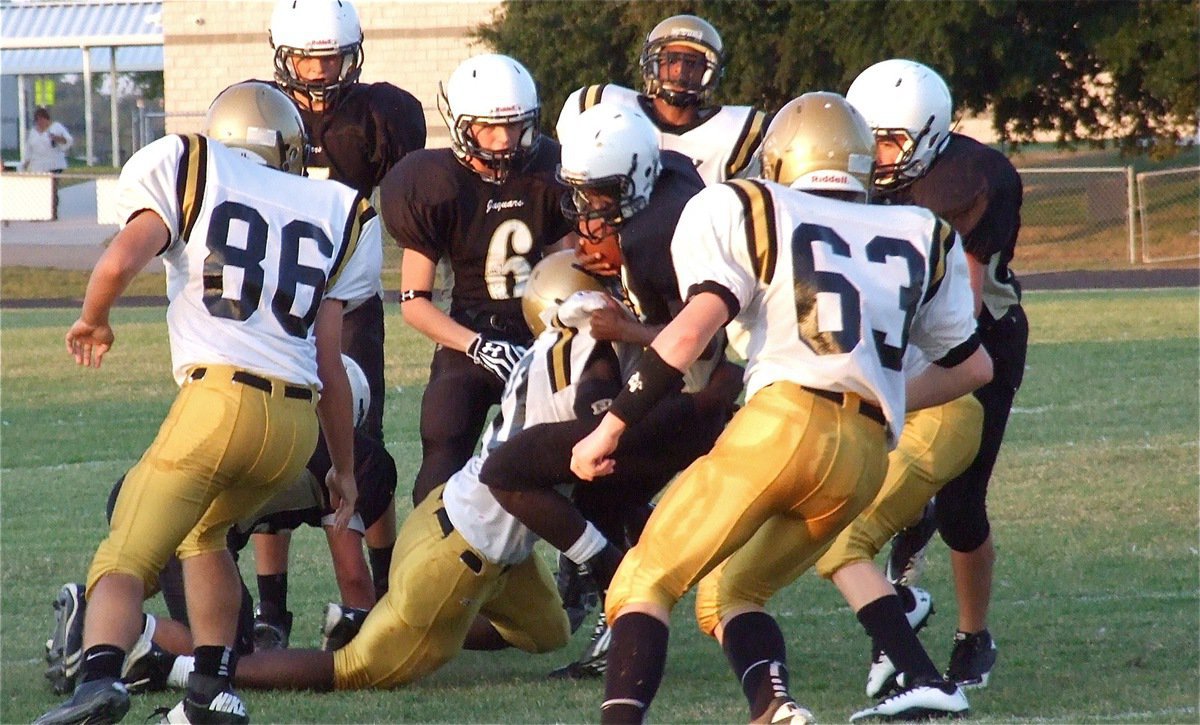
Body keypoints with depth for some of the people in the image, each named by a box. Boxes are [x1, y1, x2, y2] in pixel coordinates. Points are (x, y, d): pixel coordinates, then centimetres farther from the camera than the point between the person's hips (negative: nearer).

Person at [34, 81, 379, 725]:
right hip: (297, 423, 4)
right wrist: (343, 469, 30)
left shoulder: (193, 174, 10)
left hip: (219, 400, -4)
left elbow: (118, 264, -5)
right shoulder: (330, 216, 21)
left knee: (126, 558, -4)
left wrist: (91, 322, 17)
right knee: (204, 532, 30)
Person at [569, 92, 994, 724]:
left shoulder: (748, 211, 10)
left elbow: (695, 328, -5)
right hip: (866, 456, 5)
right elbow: (972, 366, 34)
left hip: (782, 424, -5)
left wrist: (609, 428, -1)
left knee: (644, 585, 2)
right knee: (727, 595, 21)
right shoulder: (919, 237, 26)